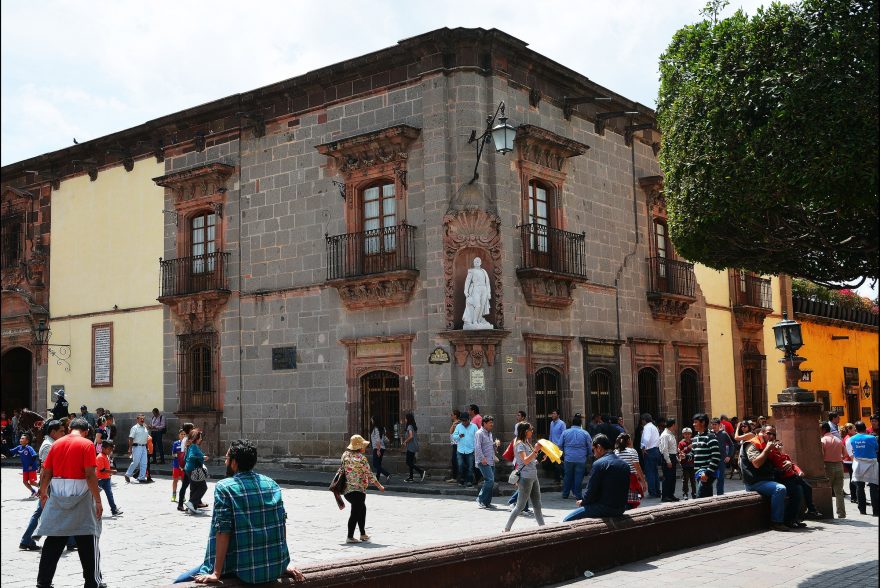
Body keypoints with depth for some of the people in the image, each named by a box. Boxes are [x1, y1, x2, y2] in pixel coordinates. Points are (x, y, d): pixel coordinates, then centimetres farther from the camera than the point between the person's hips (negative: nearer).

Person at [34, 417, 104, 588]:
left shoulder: (57, 444, 7)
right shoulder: (86, 444, -8)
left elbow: (46, 473, 7)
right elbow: (90, 475, -15)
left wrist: (43, 493, 22)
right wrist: (98, 501, -11)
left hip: (58, 497, 5)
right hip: (80, 497, -5)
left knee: (53, 542, 13)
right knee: (88, 543, 5)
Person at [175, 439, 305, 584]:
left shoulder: (224, 487, -7)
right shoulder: (271, 484, 7)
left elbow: (223, 531, -13)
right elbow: (282, 523, 10)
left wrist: (216, 574, -11)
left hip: (246, 572, -6)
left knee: (180, 582, 9)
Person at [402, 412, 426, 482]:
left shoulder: (409, 427, -15)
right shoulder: (415, 426, 11)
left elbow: (411, 436, -27)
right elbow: (417, 437, 17)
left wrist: (405, 442, -13)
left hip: (410, 447, -9)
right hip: (414, 447, 9)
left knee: (409, 463, -5)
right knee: (411, 462, 14)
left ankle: (422, 472, -16)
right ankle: (410, 477, 17)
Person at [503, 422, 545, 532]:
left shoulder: (527, 443, 13)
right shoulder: (519, 444, -14)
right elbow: (525, 461, -25)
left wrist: (538, 450, 7)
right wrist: (536, 450, -33)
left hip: (533, 477, 9)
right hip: (525, 478, -9)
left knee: (537, 505, 11)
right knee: (520, 506, -2)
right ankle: (506, 529, 6)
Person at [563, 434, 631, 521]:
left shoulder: (599, 464, -15)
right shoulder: (625, 465, 8)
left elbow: (591, 491, -14)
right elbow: (625, 491, 14)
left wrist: (582, 502, 7)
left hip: (604, 508, -9)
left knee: (566, 520, -2)